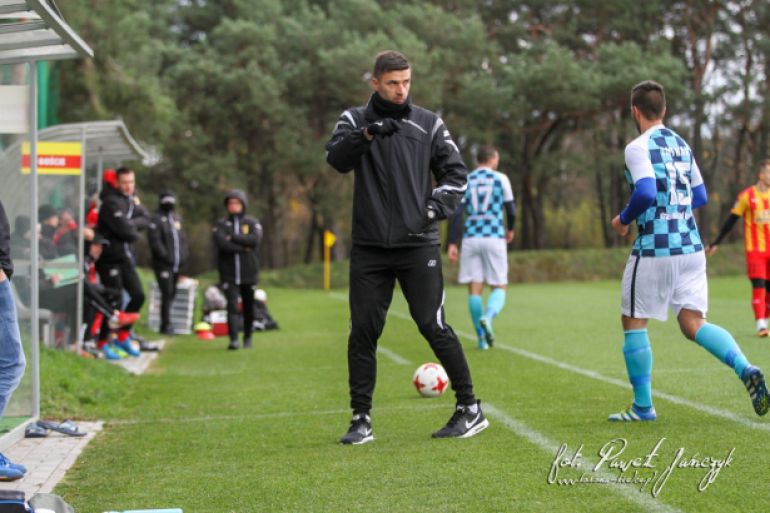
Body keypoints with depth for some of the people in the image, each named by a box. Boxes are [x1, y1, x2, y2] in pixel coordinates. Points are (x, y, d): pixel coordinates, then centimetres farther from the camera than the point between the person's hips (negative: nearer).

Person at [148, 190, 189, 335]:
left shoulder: (177, 218, 18)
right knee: (167, 294, -10)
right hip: (163, 265, -6)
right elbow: (155, 242, -13)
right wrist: (166, 256, -17)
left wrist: (184, 255, 8)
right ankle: (166, 325, -7)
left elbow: (183, 239, 21)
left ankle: (166, 324, 11)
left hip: (177, 265, 7)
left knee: (172, 294, 6)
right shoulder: (156, 220, -4)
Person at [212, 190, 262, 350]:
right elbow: (221, 243, -12)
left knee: (249, 307, 9)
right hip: (229, 273, -1)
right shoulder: (221, 224, 6)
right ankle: (233, 339, -18)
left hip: (248, 272, 1)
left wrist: (233, 237, -13)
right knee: (232, 305, -13)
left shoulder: (252, 223, 6)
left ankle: (248, 337, 25)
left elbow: (255, 240, -13)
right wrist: (244, 247, -14)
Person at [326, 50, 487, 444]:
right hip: (368, 248, 1)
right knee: (362, 331, 0)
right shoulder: (355, 120, 6)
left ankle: (470, 409, 6)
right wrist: (368, 134, -28)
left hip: (418, 246, -1)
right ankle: (361, 419, 8)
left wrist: (437, 206, -5)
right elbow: (336, 159, -12)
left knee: (433, 327, -5)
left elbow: (456, 172, 11)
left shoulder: (428, 124, 7)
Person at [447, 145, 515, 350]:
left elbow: (456, 213, 0)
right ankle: (488, 317, -25)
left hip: (471, 239, 2)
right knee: (499, 287, 5)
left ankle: (482, 339, 3)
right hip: (494, 238, -2)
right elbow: (511, 210, 7)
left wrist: (452, 243, -2)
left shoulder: (466, 181, 9)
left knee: (474, 289, 5)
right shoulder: (500, 179, 4)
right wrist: (510, 229, 27)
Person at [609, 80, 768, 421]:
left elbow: (645, 193, -23)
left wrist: (623, 220, -6)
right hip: (691, 247, 7)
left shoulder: (638, 147, -9)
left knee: (634, 323, 8)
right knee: (693, 323, 7)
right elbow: (700, 197, 20)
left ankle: (643, 407, 11)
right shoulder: (682, 145, 14)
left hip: (654, 249, -7)